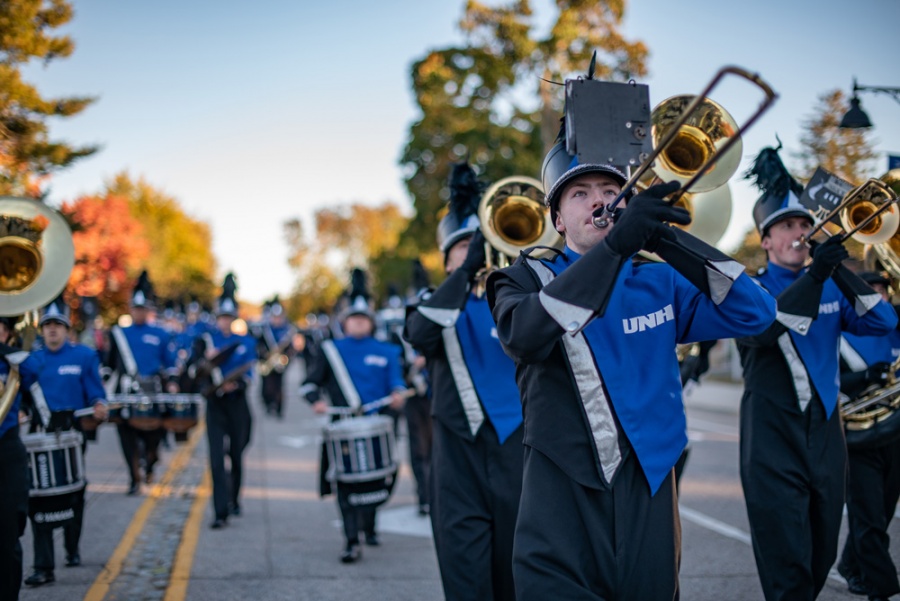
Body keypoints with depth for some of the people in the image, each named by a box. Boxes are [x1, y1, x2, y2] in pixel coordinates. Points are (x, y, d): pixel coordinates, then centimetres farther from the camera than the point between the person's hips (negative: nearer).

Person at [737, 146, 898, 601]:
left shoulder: (830, 288, 11)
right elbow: (760, 329, -25)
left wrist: (840, 272, -15)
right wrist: (813, 276, -32)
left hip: (825, 435, 5)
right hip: (773, 441, -5)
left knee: (821, 561, 14)